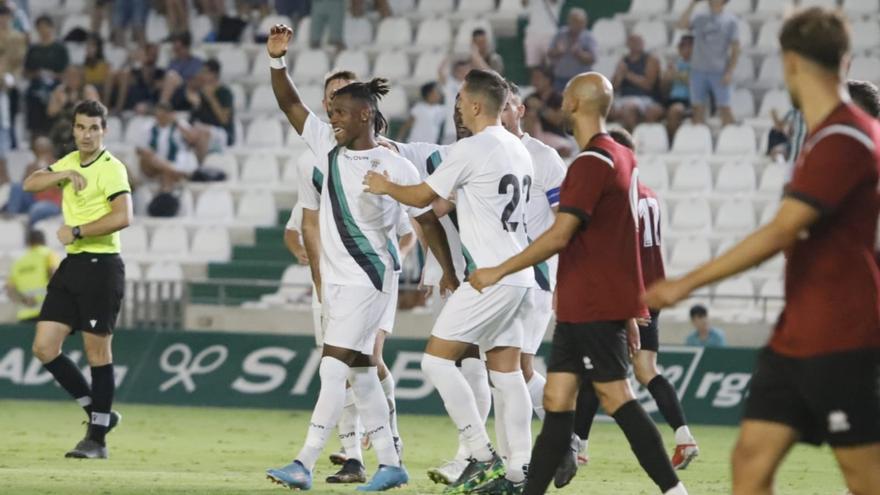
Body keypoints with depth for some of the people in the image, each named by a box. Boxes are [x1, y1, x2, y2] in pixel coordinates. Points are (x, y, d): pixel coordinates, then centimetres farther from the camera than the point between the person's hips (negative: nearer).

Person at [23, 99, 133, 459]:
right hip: (71, 266, 8)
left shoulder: (111, 169, -11)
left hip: (101, 266, -8)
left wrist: (76, 231, -19)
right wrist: (65, 174, -6)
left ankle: (98, 438, 3)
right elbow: (30, 184, 9)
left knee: (97, 350, -4)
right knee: (44, 347, 2)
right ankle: (99, 412, 15)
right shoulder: (70, 162, 14)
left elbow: (123, 217, -23)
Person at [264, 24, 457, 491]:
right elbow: (290, 104, 5)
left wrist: (450, 274, -4)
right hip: (334, 278, 7)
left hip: (368, 279, -7)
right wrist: (277, 61, -9)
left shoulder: (395, 167, -9)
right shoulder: (329, 149, 6)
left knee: (334, 366, -13)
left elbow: (428, 221, -4)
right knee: (359, 370, 10)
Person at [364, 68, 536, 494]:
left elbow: (422, 196, -1)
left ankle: (483, 458, -11)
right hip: (518, 277, 9)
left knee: (437, 359, -5)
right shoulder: (518, 150, 15)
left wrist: (385, 186, 16)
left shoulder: (471, 150, -11)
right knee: (506, 371, 9)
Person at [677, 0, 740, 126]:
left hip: (719, 72, -3)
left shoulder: (730, 20, 1)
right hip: (698, 71, 3)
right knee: (698, 109, 4)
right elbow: (682, 25, -6)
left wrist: (730, 72, -11)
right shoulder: (699, 18, 10)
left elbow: (735, 49, -1)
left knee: (724, 109, -3)